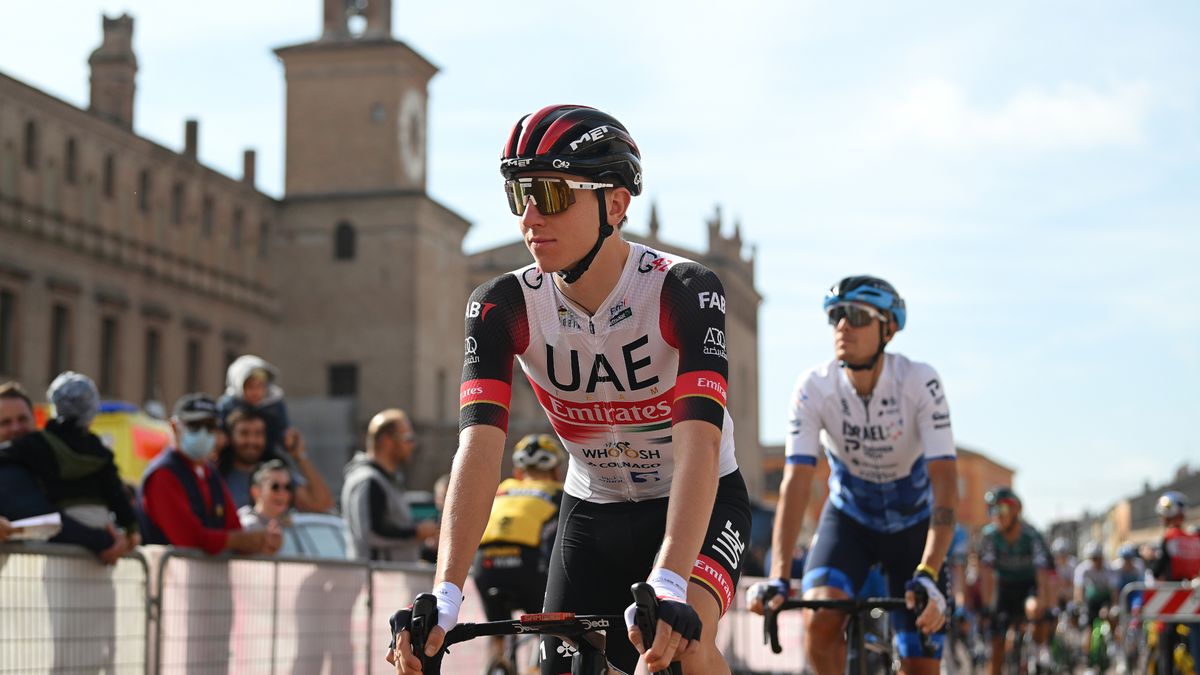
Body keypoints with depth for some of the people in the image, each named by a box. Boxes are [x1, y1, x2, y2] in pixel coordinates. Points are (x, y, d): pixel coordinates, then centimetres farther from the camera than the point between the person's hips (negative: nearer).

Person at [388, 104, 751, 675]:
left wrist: (666, 584, -53)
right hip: (592, 513, 4)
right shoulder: (503, 306, -18)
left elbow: (700, 441, -39)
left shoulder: (683, 291, -26)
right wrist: (443, 595, -43)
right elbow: (479, 446, -29)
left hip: (699, 501, -3)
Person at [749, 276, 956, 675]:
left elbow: (945, 482, -31)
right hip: (849, 518, 1)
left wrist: (927, 575, -43)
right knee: (818, 620, -27)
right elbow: (796, 482, -27)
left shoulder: (920, 383, -26)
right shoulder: (814, 388, -22)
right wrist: (778, 577, -38)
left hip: (913, 523, 0)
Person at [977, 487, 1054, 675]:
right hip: (1005, 585, 3)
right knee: (998, 639, -6)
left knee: (1035, 609, -34)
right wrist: (987, 603, -29)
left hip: (1030, 584, -3)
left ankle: (1042, 646, -6)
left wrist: (1043, 602, -42)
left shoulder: (1031, 535, -27)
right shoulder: (989, 534, -20)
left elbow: (1043, 571, -32)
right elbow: (986, 572, -21)